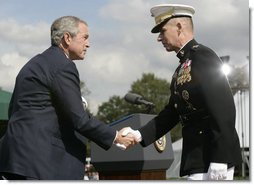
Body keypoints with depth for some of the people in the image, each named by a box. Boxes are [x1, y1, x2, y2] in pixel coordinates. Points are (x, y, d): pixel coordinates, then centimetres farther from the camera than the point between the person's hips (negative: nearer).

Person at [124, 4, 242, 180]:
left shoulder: (203, 56, -11)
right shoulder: (183, 67, 17)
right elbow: (172, 112, 18)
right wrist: (140, 135, 7)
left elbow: (224, 109, -18)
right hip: (196, 157, 9)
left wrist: (218, 161, -22)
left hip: (213, 156, -9)